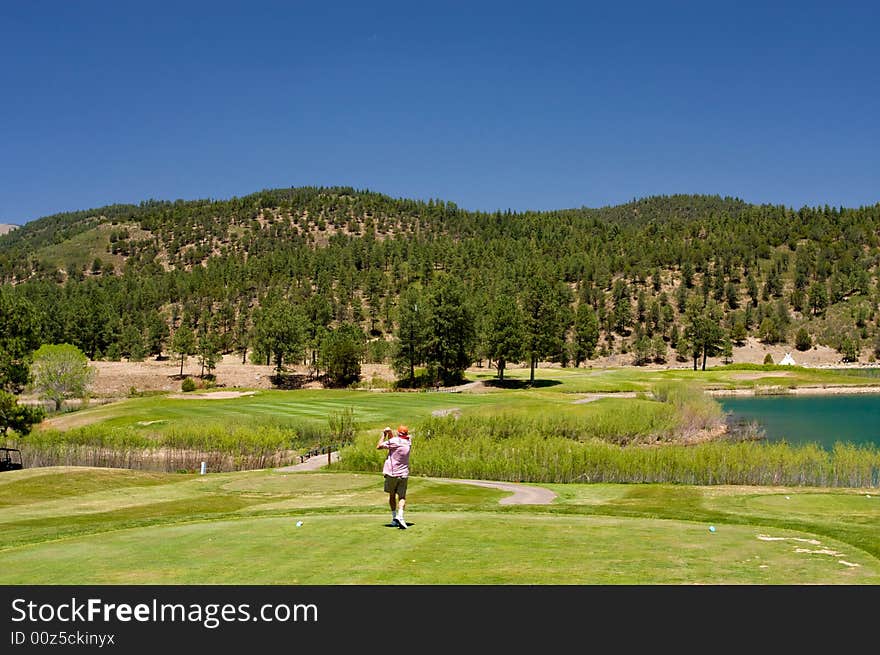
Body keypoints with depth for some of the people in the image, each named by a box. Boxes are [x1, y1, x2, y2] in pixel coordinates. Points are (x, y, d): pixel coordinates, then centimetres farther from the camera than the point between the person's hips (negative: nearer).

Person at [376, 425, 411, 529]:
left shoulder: (394, 441, -10)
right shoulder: (409, 443, 7)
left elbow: (378, 447, -3)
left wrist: (384, 435, 4)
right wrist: (390, 433, 6)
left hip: (392, 473, -2)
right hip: (404, 474, 3)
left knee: (392, 496, 14)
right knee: (402, 497, 0)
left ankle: (394, 517, 13)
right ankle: (400, 516, -23)